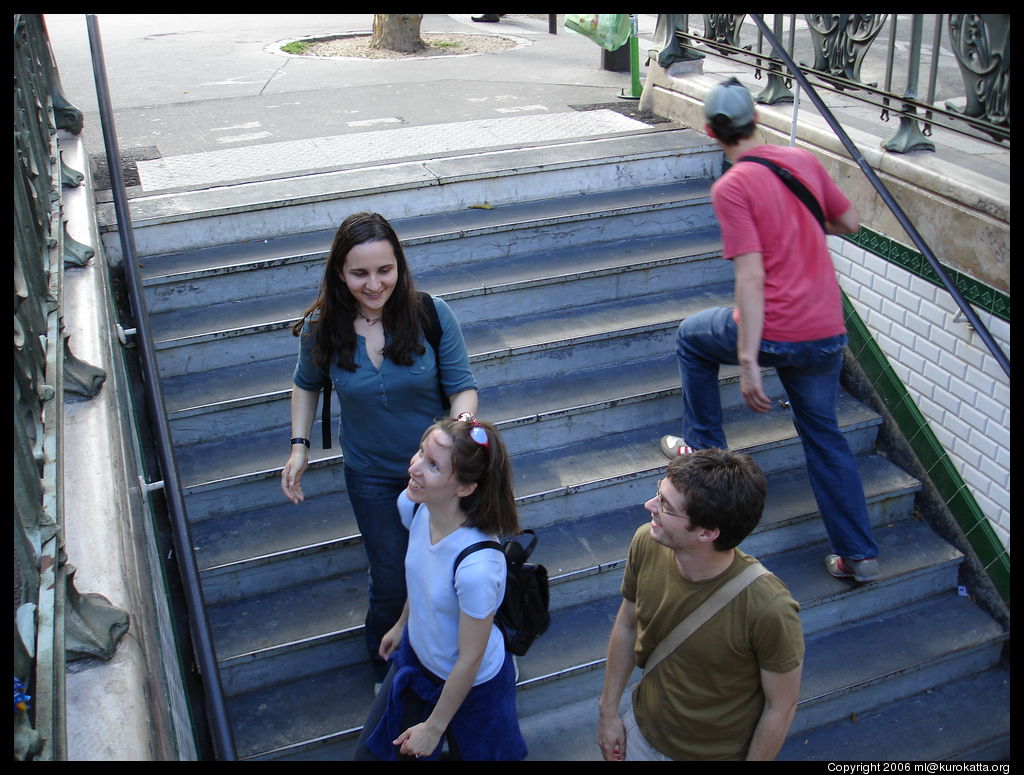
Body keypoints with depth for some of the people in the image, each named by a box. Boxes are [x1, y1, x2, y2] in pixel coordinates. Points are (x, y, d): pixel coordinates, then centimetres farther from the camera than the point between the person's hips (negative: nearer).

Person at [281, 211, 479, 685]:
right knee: (391, 583, 10)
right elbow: (306, 384, 4)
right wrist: (299, 445, -5)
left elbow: (463, 386, -15)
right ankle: (385, 668, 41)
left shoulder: (430, 314, -22)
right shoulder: (322, 328, -16)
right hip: (371, 476, 0)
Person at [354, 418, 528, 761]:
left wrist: (434, 727, -12)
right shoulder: (414, 505, -21)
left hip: (471, 683, -6)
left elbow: (470, 660, -25)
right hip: (417, 654, 6)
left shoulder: (477, 566, -41)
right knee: (371, 752, 20)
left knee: (468, 752, 23)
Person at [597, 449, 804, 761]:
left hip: (717, 753, -4)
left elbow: (781, 707, -19)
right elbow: (626, 626, -4)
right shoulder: (646, 544, -22)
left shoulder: (769, 608, -36)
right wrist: (608, 711, 4)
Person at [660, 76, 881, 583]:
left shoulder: (731, 188, -13)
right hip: (828, 333, 6)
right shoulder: (803, 160, 5)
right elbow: (850, 223, 17)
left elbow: (751, 278, -21)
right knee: (823, 433, 21)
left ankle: (705, 449, 32)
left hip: (774, 332, -6)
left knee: (692, 338, 24)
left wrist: (747, 362, -22)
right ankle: (859, 554, 22)